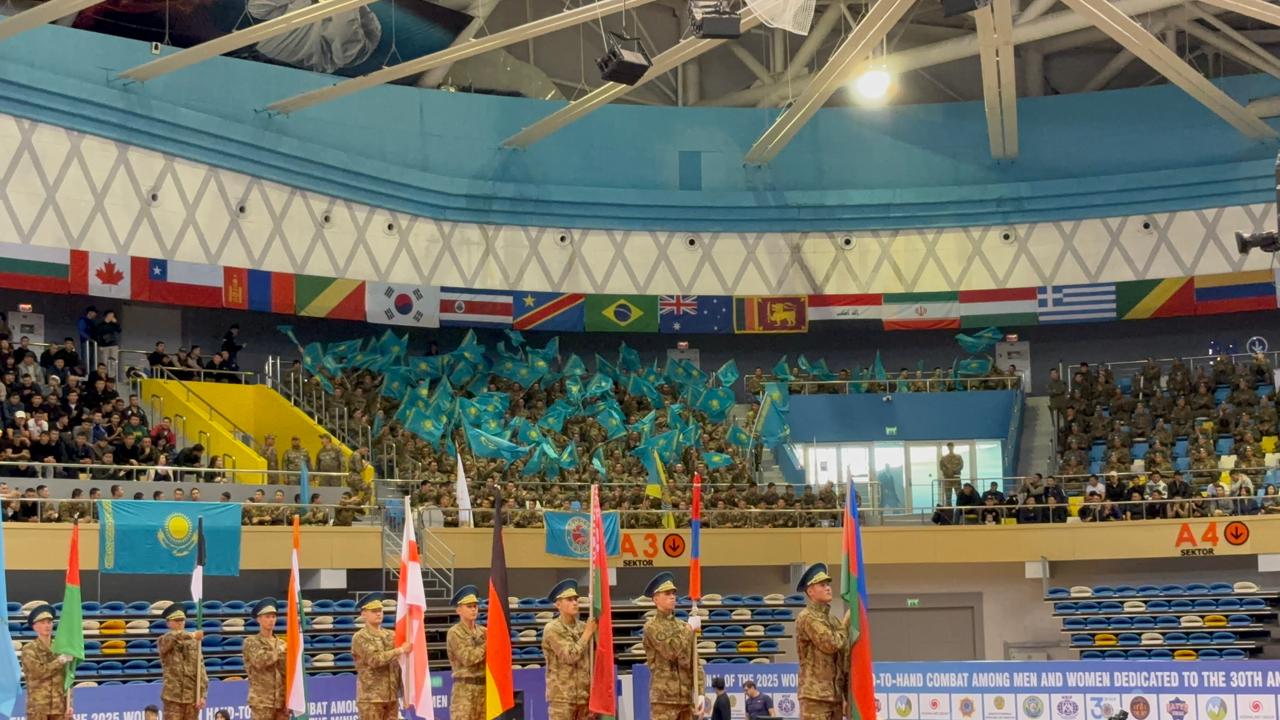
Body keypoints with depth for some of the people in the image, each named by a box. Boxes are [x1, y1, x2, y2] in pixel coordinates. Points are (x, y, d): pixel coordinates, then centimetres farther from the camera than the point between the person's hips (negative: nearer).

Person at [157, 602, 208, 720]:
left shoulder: (193, 643, 9)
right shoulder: (164, 641, 2)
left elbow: (200, 670, 4)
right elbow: (174, 636, -24)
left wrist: (202, 695, -3)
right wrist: (192, 635, -38)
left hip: (193, 696, 3)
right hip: (173, 696, -3)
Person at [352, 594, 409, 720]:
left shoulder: (391, 635, 12)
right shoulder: (360, 637, -6)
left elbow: (399, 664, 16)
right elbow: (375, 659, -18)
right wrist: (401, 650, -17)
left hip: (392, 696, 6)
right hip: (371, 697, -6)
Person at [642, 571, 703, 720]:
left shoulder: (683, 627, 15)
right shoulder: (651, 626, -4)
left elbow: (695, 664, 13)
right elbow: (672, 650, -18)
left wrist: (700, 693, 3)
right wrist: (690, 629, -6)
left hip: (685, 697, 6)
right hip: (664, 698, -6)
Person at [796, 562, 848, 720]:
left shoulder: (831, 619, 18)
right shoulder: (807, 617, -8)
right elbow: (831, 644, -19)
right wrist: (846, 623, -3)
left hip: (835, 694, 9)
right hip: (815, 694, -9)